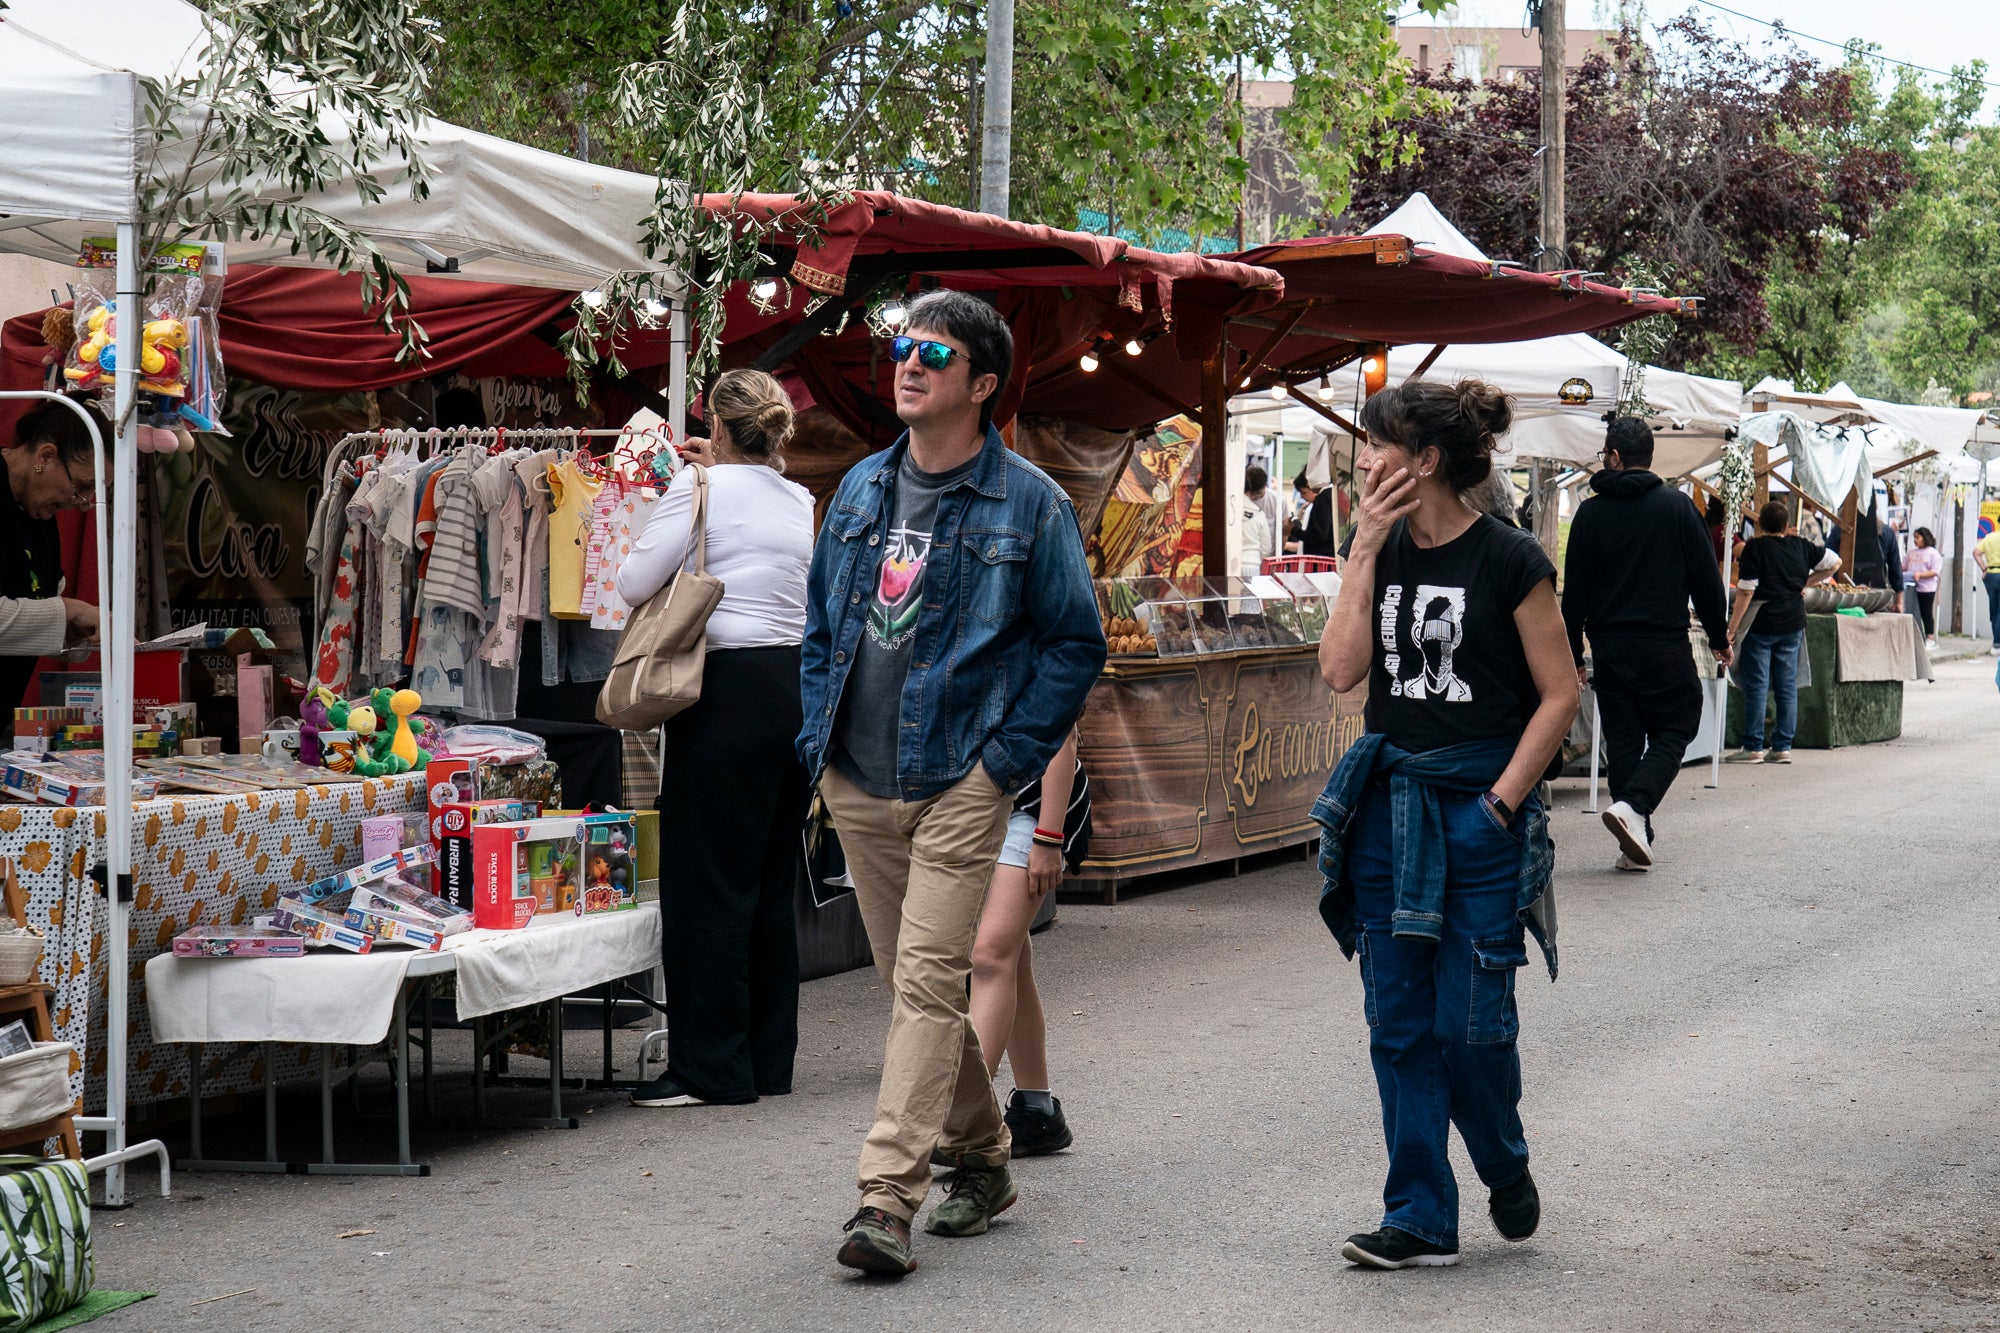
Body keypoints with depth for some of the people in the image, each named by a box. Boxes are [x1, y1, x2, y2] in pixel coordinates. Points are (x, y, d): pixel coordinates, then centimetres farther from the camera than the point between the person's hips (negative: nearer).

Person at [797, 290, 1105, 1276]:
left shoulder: (1028, 504, -5)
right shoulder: (861, 490, 12)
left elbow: (1076, 642, -2)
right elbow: (822, 621, 21)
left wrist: (1011, 757, -9)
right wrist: (819, 733, 9)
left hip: (959, 786, -6)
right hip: (855, 786, 6)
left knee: (926, 984, -12)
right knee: (910, 982, 13)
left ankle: (886, 1198, -16)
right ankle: (981, 1156, 29)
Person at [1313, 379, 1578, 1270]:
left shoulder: (1509, 560, -8)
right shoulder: (1381, 550, 8)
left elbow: (1560, 695, -6)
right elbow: (1340, 670, -3)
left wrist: (1500, 801, -10)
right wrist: (1366, 551, -6)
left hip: (1480, 806, -5)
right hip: (1388, 800, 5)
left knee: (1470, 1020, -3)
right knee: (1399, 1022, 4)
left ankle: (1507, 1170, 25)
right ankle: (1422, 1220, 10)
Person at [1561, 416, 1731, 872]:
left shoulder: (1590, 513, 3)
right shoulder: (1677, 507, -2)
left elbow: (1574, 591, 5)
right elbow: (1707, 579, 0)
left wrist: (1574, 654, 11)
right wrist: (1719, 637, 12)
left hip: (1609, 646, 2)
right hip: (1665, 645, -2)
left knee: (1622, 740, 9)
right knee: (1673, 731, 6)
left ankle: (1636, 841, 7)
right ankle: (1633, 805, -19)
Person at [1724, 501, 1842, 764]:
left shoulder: (1754, 548, -10)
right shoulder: (1800, 547, 5)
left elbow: (1746, 591, -14)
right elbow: (1834, 563, 16)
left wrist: (1732, 628, -11)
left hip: (1761, 624, -5)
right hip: (1792, 624, 5)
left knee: (1755, 686, -1)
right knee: (1787, 687, 8)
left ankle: (1753, 748, -1)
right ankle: (1782, 747, 9)